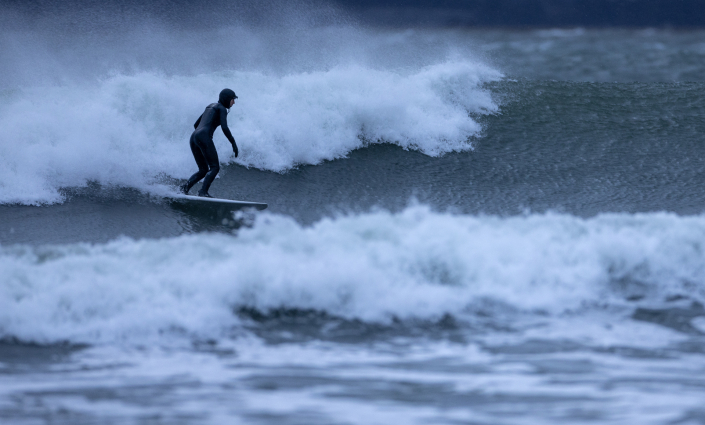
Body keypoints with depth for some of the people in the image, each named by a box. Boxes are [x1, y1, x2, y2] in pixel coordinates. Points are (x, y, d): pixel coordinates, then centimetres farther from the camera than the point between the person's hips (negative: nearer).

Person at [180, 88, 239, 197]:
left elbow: (196, 124, 31)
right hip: (204, 137, -8)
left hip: (194, 137, 8)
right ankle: (203, 191, -22)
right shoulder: (221, 109, 2)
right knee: (215, 167, -6)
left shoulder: (210, 107, 27)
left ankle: (186, 186, -10)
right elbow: (224, 128, -12)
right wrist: (233, 143, -8)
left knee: (203, 170, 12)